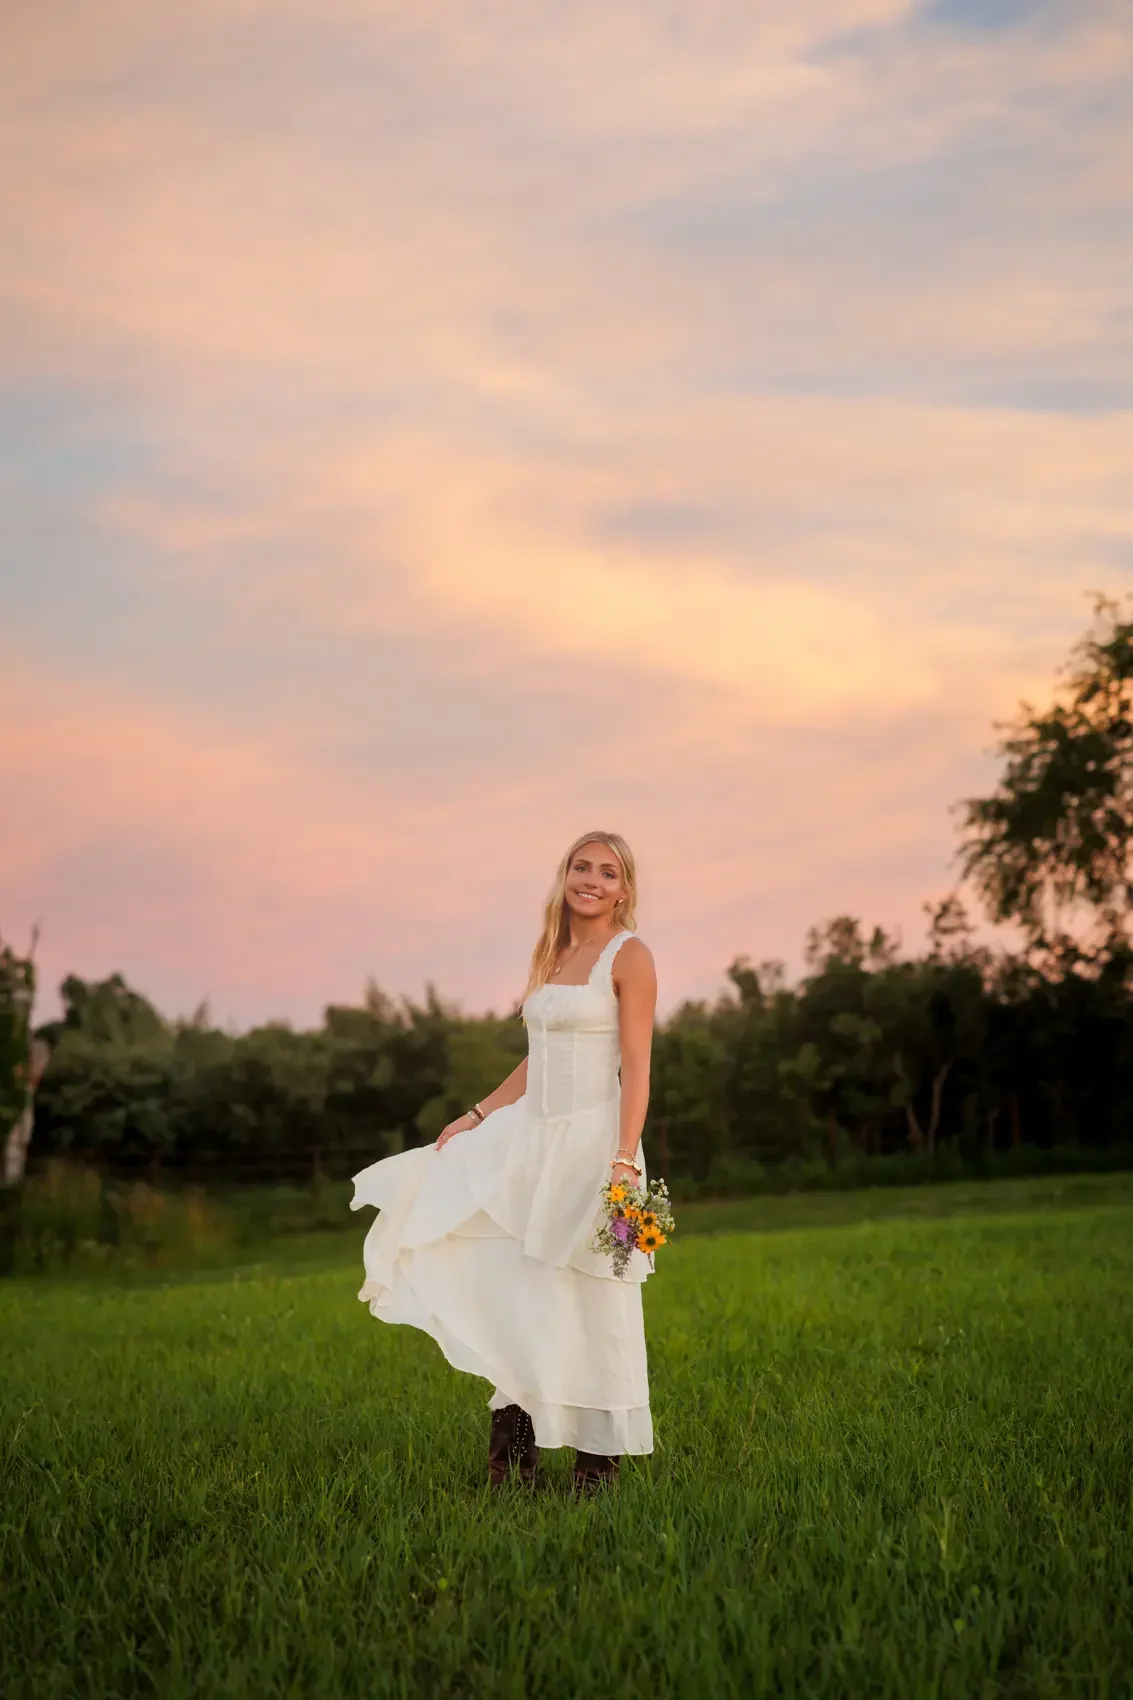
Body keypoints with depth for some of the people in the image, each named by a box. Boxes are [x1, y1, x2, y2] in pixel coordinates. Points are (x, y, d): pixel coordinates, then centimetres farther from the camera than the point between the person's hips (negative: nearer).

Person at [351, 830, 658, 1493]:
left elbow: (637, 1067, -12)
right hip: (532, 1139, 7)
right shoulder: (552, 957, 15)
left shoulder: (630, 955, -5)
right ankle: (514, 1444, 7)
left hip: (593, 1139, -7)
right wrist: (477, 1115, 15)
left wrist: (624, 1160, -20)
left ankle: (601, 1462, 10)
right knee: (508, 1286, 0)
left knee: (595, 1305, -1)